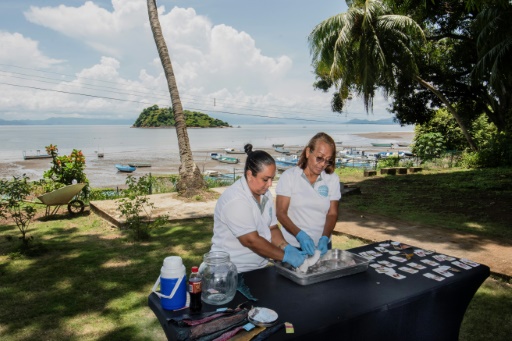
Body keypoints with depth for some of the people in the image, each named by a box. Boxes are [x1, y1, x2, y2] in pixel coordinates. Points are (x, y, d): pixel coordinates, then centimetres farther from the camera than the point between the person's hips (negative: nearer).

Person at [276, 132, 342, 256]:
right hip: (292, 246, -2)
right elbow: (281, 213, -10)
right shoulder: (289, 176, -7)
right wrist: (300, 235, -23)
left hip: (321, 246, 3)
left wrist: (325, 238, -17)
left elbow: (332, 213, 0)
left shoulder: (333, 179, 1)